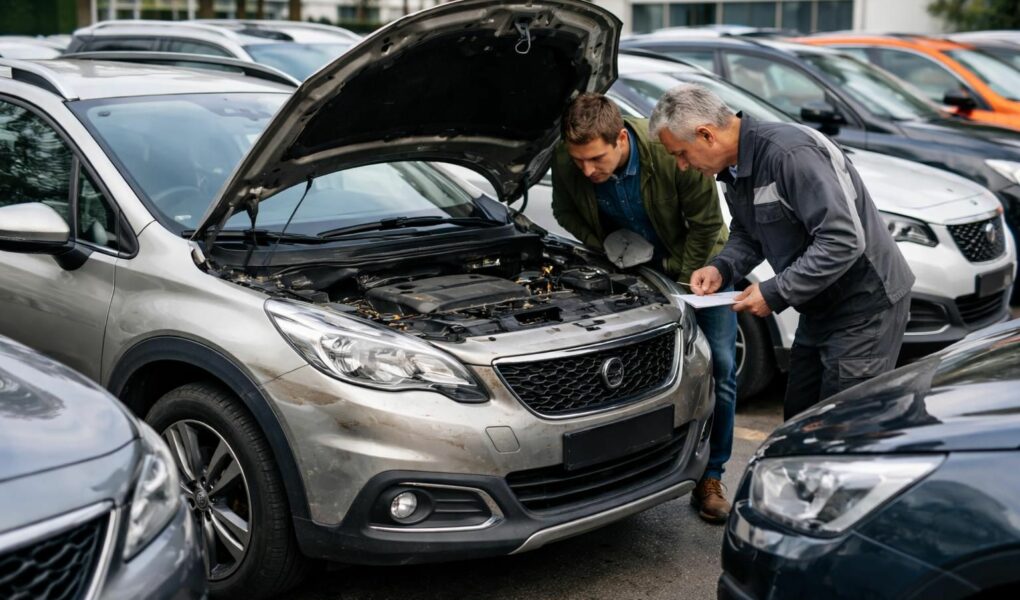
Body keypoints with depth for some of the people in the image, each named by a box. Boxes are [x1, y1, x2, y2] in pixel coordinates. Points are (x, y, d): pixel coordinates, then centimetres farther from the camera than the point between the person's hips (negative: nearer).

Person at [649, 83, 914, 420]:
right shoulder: (734, 169, 2)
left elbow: (843, 241, -31)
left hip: (865, 305, -10)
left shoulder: (789, 154, -28)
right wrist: (721, 268, -5)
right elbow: (747, 234, 16)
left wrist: (776, 293, -26)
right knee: (799, 420, 16)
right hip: (820, 308, 10)